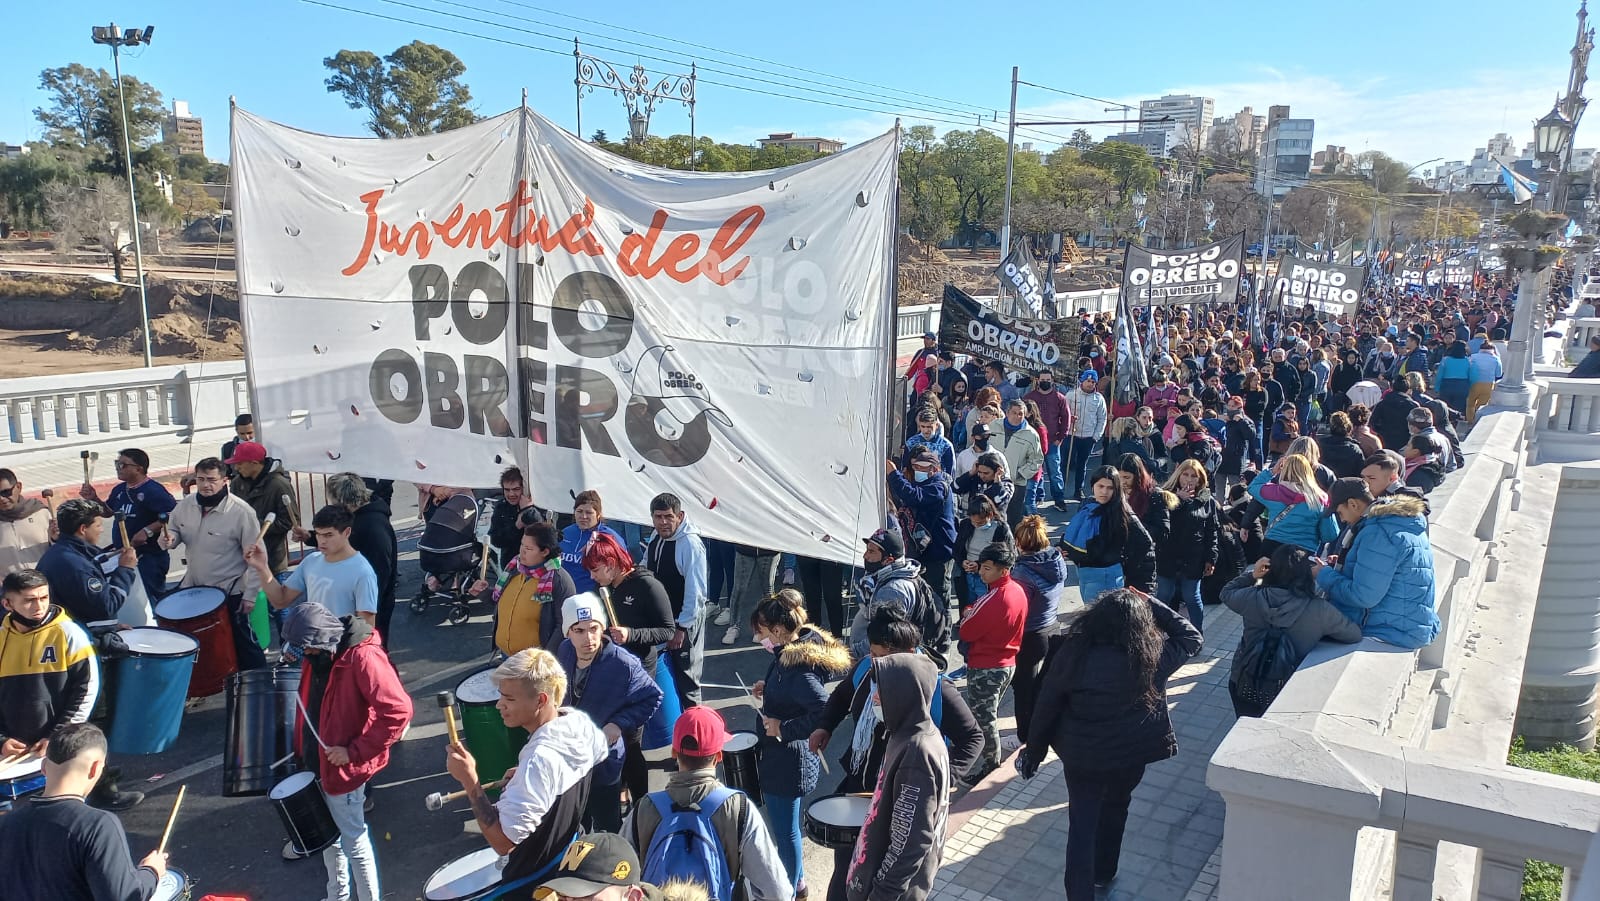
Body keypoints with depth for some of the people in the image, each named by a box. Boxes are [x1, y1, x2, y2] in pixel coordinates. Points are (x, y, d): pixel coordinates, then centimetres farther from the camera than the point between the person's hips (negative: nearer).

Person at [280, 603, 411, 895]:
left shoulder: (363, 657, -26)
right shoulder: (318, 653, 0)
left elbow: (398, 712, -30)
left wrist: (354, 752, -25)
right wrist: (306, 747, 8)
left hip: (344, 768, -9)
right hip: (318, 761, 9)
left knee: (353, 840, 4)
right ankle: (337, 895, 41)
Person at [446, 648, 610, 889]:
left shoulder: (539, 761, -36)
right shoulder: (580, 722, -12)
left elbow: (503, 842, -33)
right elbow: (600, 755, 12)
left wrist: (469, 780, -33)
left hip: (535, 881, -8)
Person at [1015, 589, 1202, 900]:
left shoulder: (1074, 652, -20)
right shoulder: (1154, 656, -19)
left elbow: (1046, 707, -11)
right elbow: (1192, 637, 2)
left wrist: (1033, 751, 2)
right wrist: (1150, 603, -3)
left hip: (1081, 754, -2)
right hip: (1132, 754, 2)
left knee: (1082, 823, 11)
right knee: (1115, 809, 27)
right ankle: (1103, 873, 47)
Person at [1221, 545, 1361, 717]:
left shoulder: (1253, 598, -17)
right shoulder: (1320, 610, -21)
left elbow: (1226, 593, 5)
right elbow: (1356, 635, -7)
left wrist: (1251, 574, -1)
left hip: (1244, 687, 1)